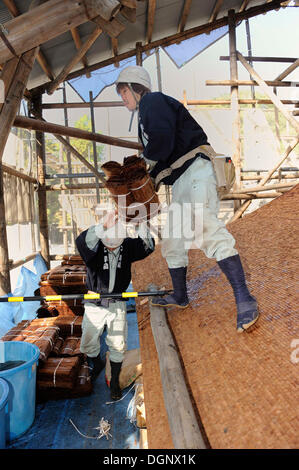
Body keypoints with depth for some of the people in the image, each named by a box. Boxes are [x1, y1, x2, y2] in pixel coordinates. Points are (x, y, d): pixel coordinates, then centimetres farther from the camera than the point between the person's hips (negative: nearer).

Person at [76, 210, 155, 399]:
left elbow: (148, 247, -21)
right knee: (88, 345, 13)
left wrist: (142, 229, -42)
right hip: (94, 305, 0)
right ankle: (98, 365, 46)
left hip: (117, 305, 1)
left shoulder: (127, 246, -8)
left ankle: (115, 381, 27)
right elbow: (81, 241, -41)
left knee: (118, 345, 3)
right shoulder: (94, 247, -18)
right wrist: (103, 226, -58)